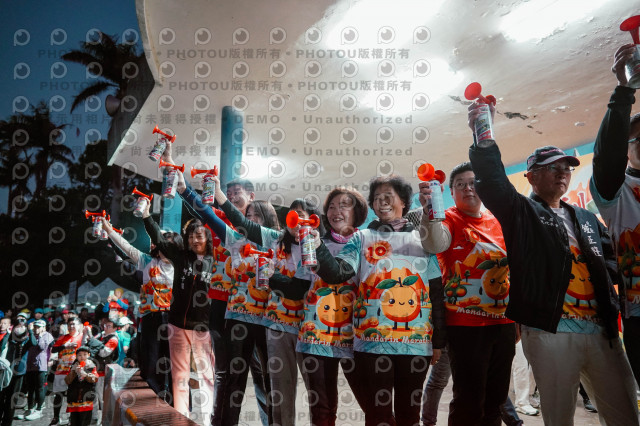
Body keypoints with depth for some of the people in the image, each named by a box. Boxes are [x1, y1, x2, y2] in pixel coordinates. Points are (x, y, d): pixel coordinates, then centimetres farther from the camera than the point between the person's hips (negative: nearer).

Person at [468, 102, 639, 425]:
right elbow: (492, 183, -14)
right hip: (550, 330, -5)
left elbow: (611, 259, 24)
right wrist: (483, 137, -26)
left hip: (602, 330, 5)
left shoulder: (587, 219, 21)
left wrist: (605, 275, 1)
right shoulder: (521, 212, 3)